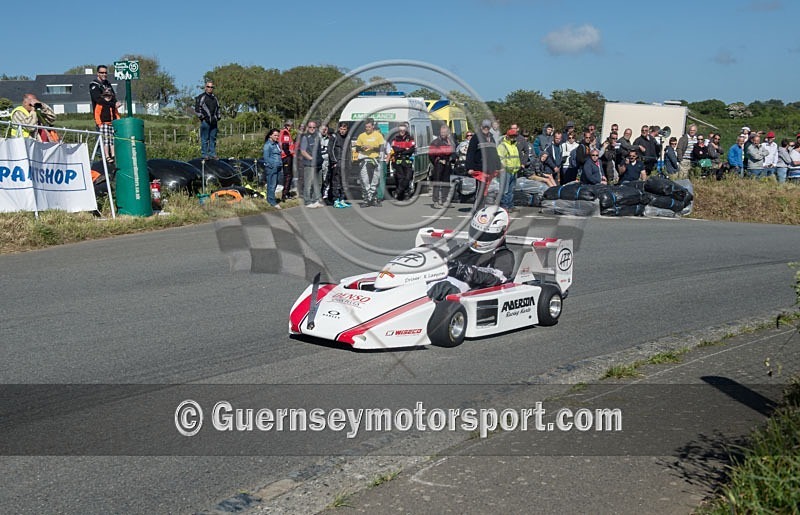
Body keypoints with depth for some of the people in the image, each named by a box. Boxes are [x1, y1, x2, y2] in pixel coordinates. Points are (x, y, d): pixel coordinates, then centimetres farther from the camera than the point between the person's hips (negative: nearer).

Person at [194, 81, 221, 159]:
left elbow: (218, 108, 28)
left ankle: (212, 154, 13)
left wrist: (218, 117, 16)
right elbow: (197, 109, -4)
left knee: (213, 139, 8)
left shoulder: (215, 98, 20)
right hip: (205, 121, -6)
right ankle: (204, 155, -4)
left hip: (214, 122, 6)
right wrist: (202, 117, -11)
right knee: (205, 139, -5)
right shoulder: (201, 97, 0)